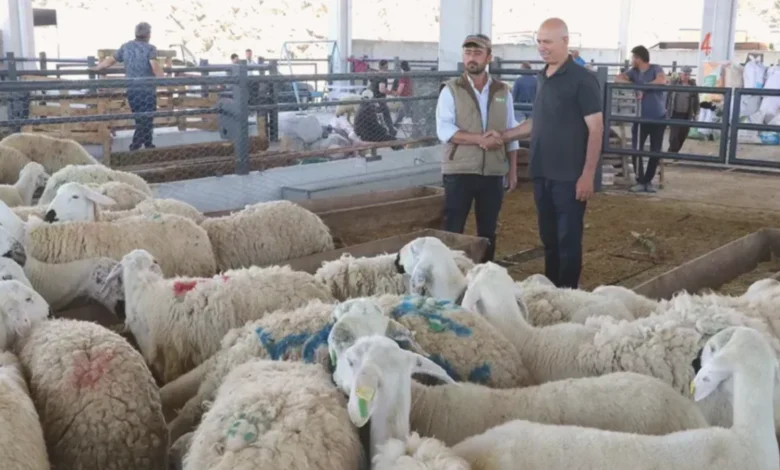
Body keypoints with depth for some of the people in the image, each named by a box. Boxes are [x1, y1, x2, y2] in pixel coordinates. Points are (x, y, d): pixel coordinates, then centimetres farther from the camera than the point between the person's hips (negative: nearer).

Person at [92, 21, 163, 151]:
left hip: (131, 90, 6)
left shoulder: (126, 47, 8)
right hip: (147, 90, -6)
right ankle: (134, 147, -4)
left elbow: (110, 60, 15)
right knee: (146, 121, 0)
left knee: (141, 120, 17)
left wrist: (95, 69, 29)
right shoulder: (150, 48, -9)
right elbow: (155, 66, -26)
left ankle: (148, 145, 24)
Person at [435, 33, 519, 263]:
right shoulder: (451, 90, -1)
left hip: (493, 172, 3)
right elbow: (444, 130, -12)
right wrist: (479, 139, -22)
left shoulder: (502, 91, 9)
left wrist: (513, 170, 9)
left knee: (488, 231, 11)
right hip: (459, 171, -3)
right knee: (453, 230, 1)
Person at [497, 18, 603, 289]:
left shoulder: (582, 79, -9)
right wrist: (503, 136, 12)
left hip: (569, 177, -7)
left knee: (568, 239, 1)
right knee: (548, 237, 13)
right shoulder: (543, 78, 12)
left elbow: (596, 128, -11)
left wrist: (587, 174, -16)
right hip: (542, 174, 7)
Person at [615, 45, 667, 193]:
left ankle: (648, 181, 15)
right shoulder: (634, 71, 5)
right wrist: (633, 86, -24)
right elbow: (618, 78, -10)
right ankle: (640, 181, 2)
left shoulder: (656, 69, -6)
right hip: (642, 118, 3)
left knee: (655, 151, 3)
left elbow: (662, 81, -27)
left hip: (659, 118, -3)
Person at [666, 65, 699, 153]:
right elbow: (668, 96, 2)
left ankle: (674, 151, 21)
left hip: (686, 115, 2)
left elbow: (696, 100, 7)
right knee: (674, 134, -8)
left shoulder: (693, 85, 3)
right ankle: (672, 152, 2)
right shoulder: (674, 83, -2)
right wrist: (666, 109, 0)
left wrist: (695, 113, 6)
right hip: (674, 113, -2)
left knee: (683, 135, 6)